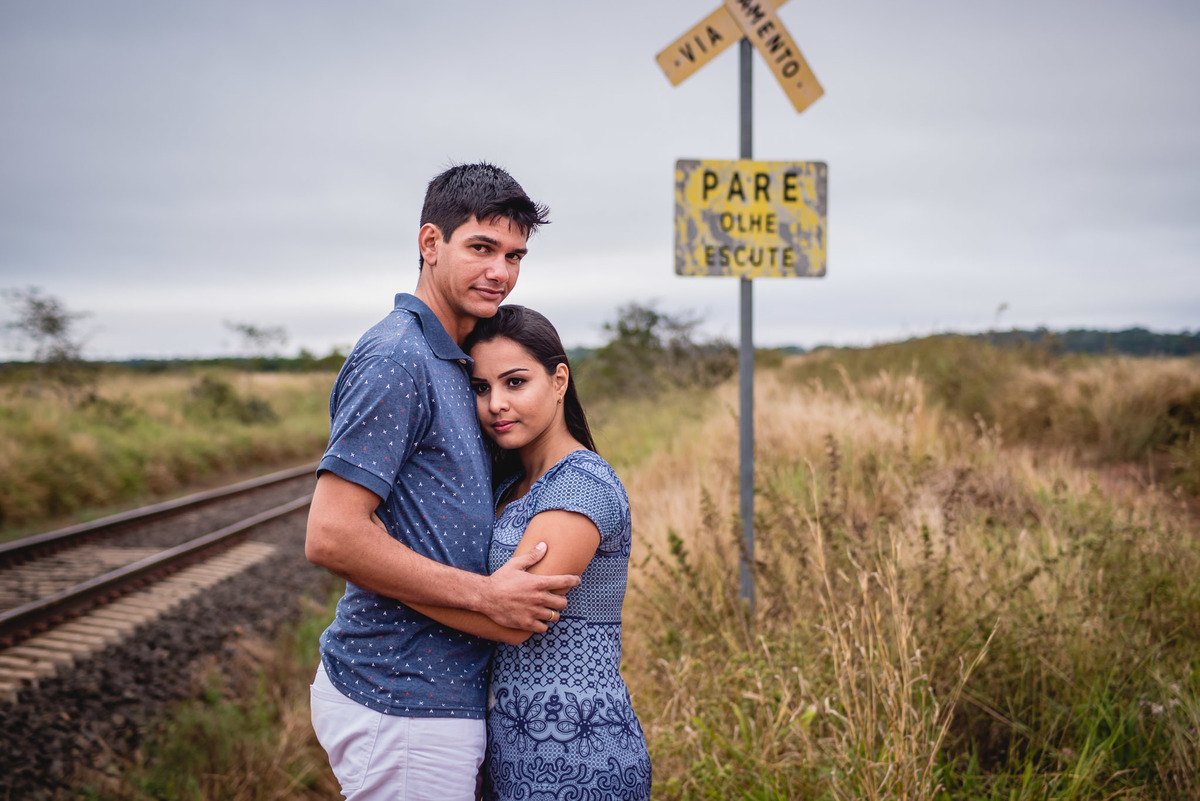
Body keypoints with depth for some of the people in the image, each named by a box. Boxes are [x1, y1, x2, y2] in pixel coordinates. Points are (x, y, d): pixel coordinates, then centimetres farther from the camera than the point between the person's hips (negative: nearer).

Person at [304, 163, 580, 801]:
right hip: (403, 705, -10)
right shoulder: (395, 359, -17)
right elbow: (331, 538, -24)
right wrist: (486, 594, -19)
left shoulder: (451, 361, 14)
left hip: (443, 693, 10)